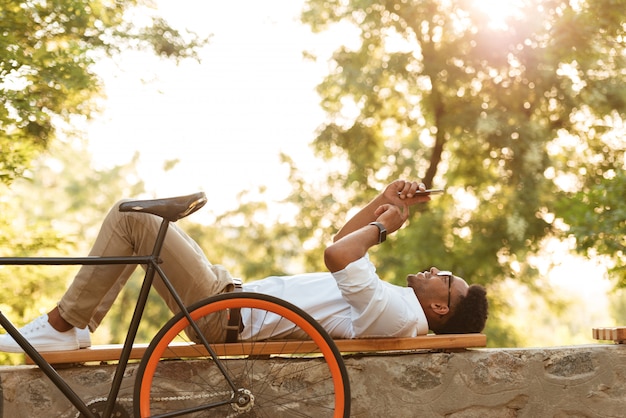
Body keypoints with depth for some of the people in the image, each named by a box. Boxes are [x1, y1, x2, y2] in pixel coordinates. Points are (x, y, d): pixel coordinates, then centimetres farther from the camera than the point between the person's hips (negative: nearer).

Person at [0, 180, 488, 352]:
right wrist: (382, 204, 12)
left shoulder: (400, 314, -19)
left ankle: (64, 324, -4)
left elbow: (336, 255, -31)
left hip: (225, 313, -10)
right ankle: (79, 323, 15)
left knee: (131, 218, -13)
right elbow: (342, 252, 25)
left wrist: (381, 226, -12)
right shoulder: (395, 301, 13)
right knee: (133, 222, 14)